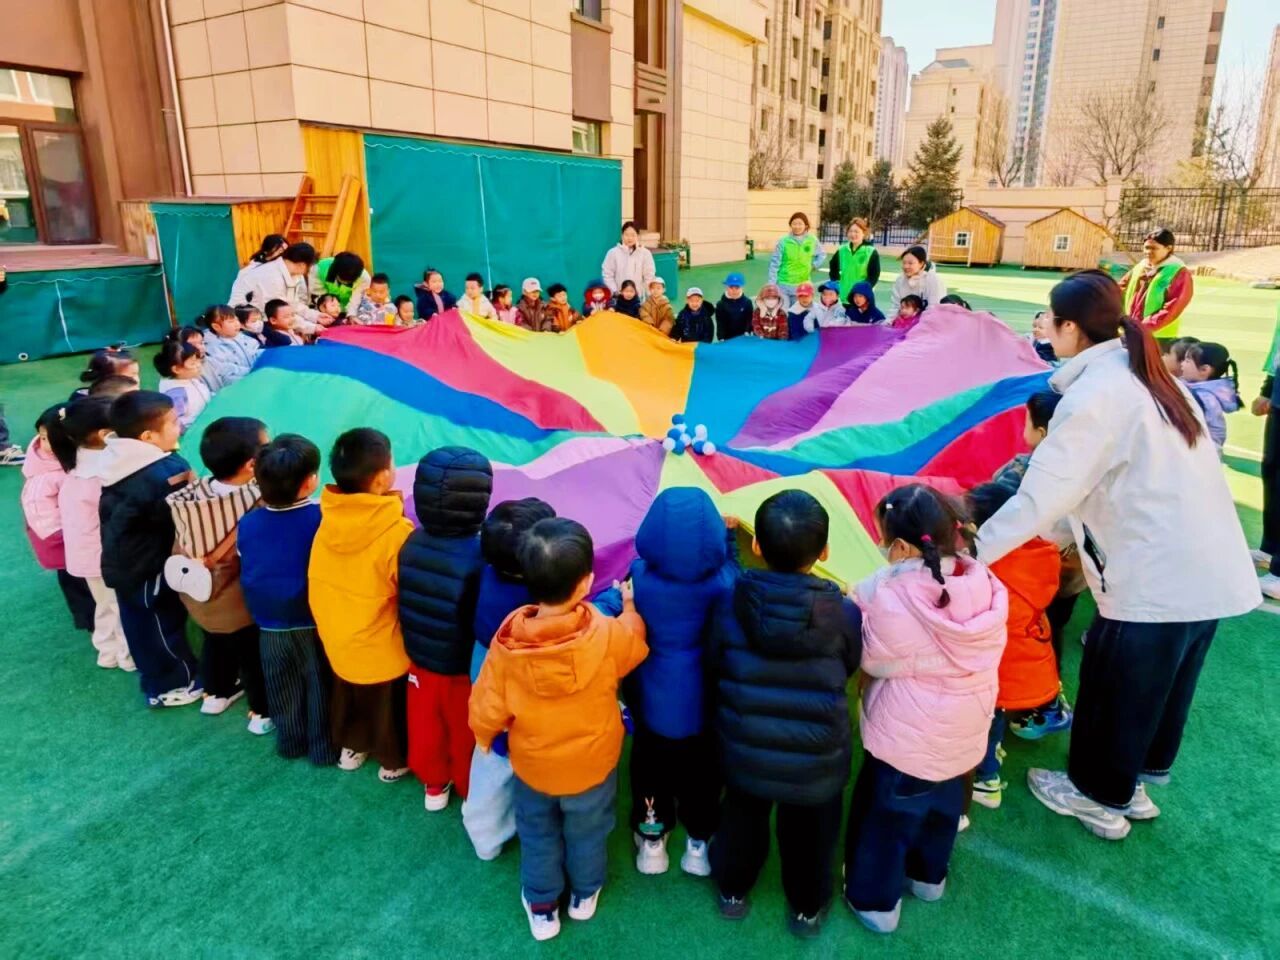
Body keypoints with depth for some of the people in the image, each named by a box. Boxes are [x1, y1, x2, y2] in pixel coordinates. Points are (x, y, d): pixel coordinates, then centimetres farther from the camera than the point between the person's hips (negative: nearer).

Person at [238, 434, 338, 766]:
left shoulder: (247, 523, -9)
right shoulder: (322, 518, -23)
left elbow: (247, 571, 4)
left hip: (270, 626, 4)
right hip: (314, 622, -4)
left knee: (283, 689, 20)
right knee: (321, 687, 12)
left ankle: (290, 742, 36)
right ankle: (325, 747, 23)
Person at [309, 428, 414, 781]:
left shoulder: (328, 521, -13)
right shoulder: (396, 532, -30)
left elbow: (317, 582, -1)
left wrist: (329, 624, 15)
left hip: (338, 639, 5)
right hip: (383, 648, -5)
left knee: (348, 696, 29)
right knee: (388, 707, 19)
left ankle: (352, 746, 51)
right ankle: (393, 762, 39)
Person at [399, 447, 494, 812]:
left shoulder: (411, 544, -16)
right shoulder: (479, 557, -33)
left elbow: (405, 602, -2)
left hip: (419, 659, 5)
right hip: (465, 669, -5)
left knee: (426, 725, 27)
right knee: (466, 733, 20)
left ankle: (433, 783, 50)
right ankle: (472, 792, 42)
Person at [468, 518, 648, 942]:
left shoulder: (507, 644, -28)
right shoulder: (607, 635, -30)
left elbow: (487, 708, -15)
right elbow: (637, 641, -6)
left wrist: (484, 737, 7)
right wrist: (629, 604, 12)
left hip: (531, 764, 0)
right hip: (592, 764, 0)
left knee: (537, 834, 28)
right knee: (587, 832, 28)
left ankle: (542, 907, 47)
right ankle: (585, 895, 52)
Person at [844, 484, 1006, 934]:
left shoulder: (891, 598, -31)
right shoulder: (984, 584, -12)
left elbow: (871, 659, -17)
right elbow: (985, 656, 1)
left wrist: (862, 600, -6)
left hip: (906, 738, -6)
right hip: (965, 732, 6)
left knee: (885, 814, 16)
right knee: (944, 803, 29)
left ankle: (876, 900, 34)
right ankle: (929, 876, 52)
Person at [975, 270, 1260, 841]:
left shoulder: (1094, 395, -17)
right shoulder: (1145, 375, 10)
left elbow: (1041, 498, -22)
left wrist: (968, 553, -15)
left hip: (1155, 577, -8)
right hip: (1209, 570, 9)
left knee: (1112, 687, 12)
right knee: (1164, 683, 24)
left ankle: (1099, 796, 32)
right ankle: (1138, 779, 45)